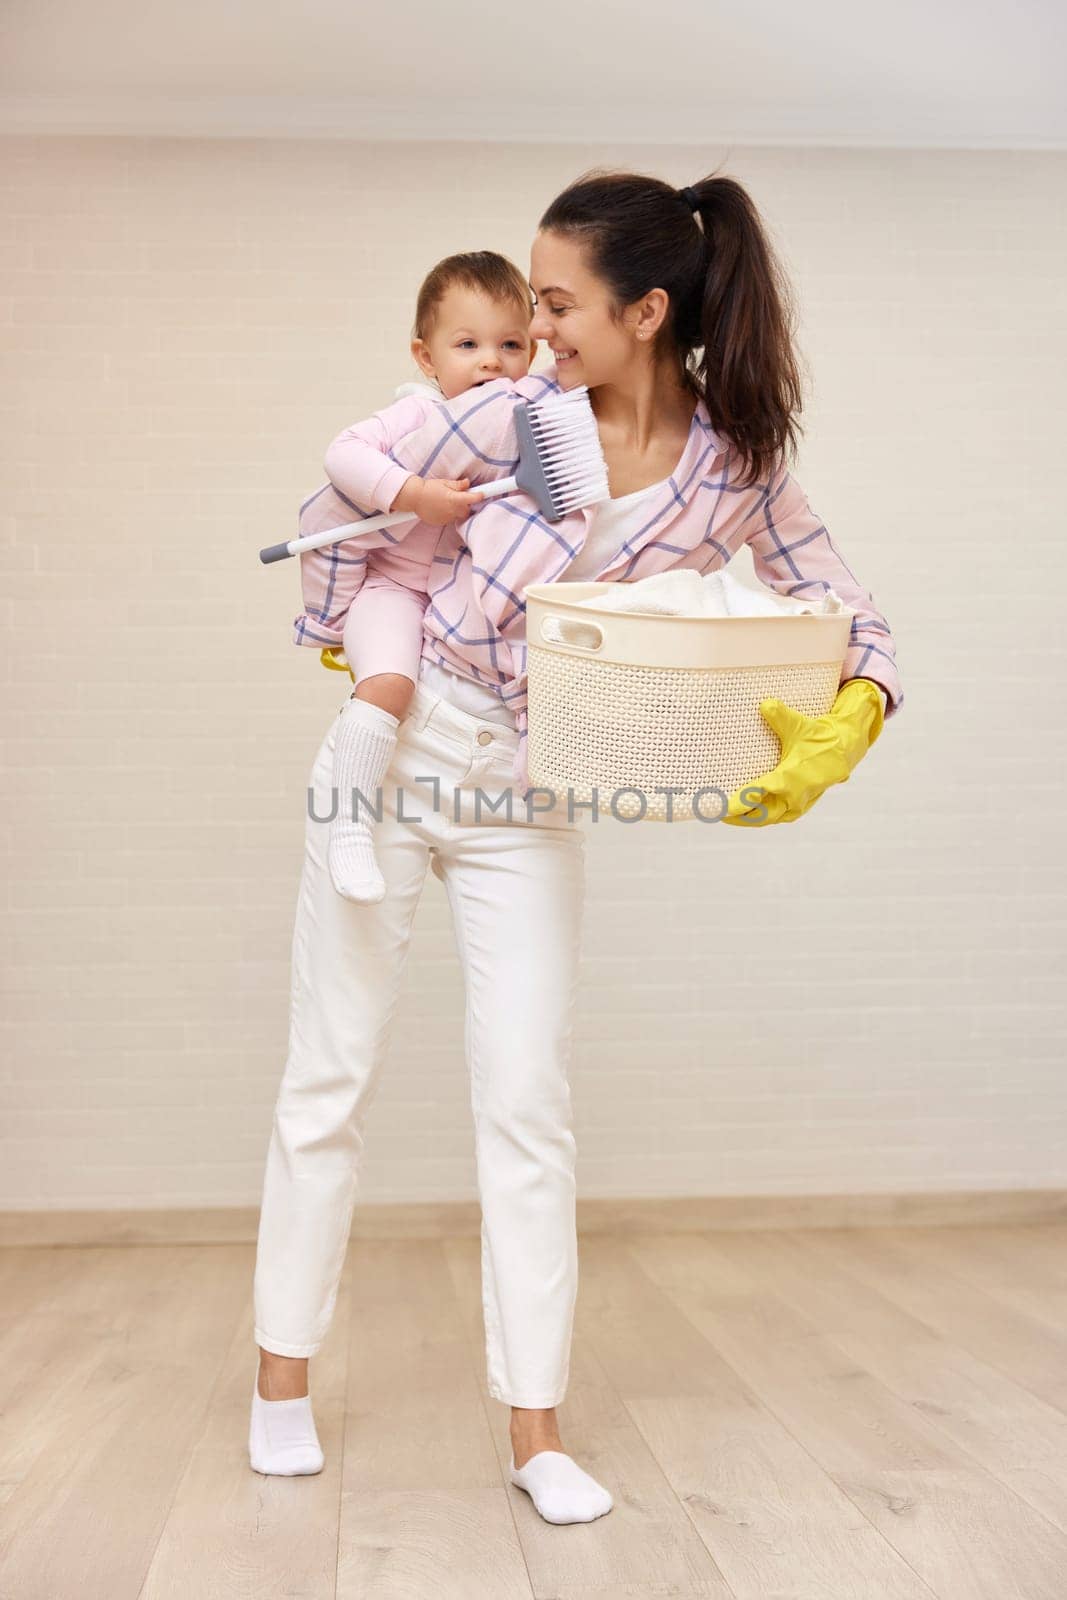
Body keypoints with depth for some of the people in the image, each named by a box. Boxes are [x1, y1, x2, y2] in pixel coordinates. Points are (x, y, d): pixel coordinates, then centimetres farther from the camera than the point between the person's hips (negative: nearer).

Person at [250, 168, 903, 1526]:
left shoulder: (735, 474, -9)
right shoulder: (512, 417, -13)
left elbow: (861, 631, -3)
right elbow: (333, 508, 1)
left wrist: (842, 731, -23)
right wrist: (334, 639, 13)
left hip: (531, 800, 0)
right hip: (391, 753, 0)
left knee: (528, 1104, 0)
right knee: (329, 1076, 6)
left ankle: (535, 1434, 12)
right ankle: (282, 1377, 23)